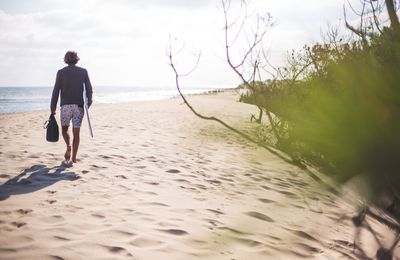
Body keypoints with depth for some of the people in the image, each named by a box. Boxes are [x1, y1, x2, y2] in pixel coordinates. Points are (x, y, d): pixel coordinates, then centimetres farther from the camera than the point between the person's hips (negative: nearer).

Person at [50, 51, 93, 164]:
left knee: (64, 128, 19)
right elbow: (89, 88, -4)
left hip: (65, 105, 0)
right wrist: (89, 101, 1)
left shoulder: (61, 72, 2)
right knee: (76, 132, 5)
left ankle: (68, 146, -7)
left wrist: (53, 108, 3)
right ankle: (73, 158, 3)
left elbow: (56, 91, 0)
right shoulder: (83, 71, 4)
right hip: (79, 105, 1)